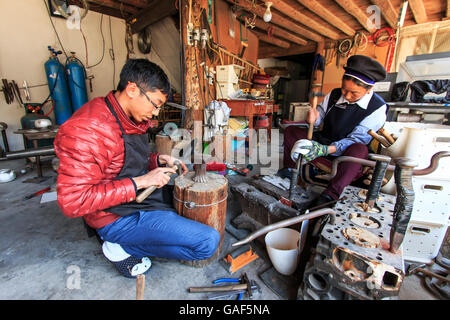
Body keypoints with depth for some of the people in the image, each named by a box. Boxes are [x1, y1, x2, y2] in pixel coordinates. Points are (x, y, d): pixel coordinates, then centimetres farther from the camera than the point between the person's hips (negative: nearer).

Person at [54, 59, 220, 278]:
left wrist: (158, 160, -1)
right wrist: (140, 182, -26)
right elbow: (72, 202, -26)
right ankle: (123, 248, -1)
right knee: (208, 241, -15)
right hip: (119, 216, -9)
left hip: (142, 194, 9)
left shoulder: (131, 119, 5)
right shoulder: (86, 130, -24)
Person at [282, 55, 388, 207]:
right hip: (323, 144, 5)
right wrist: (313, 117, -19)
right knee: (290, 131, -5)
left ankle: (330, 194, -35)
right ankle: (289, 172, -1)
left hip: (346, 155, -4)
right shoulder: (334, 94, -1)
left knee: (359, 149, -39)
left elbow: (356, 139, -23)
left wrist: (325, 150, -38)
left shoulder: (377, 108, -15)